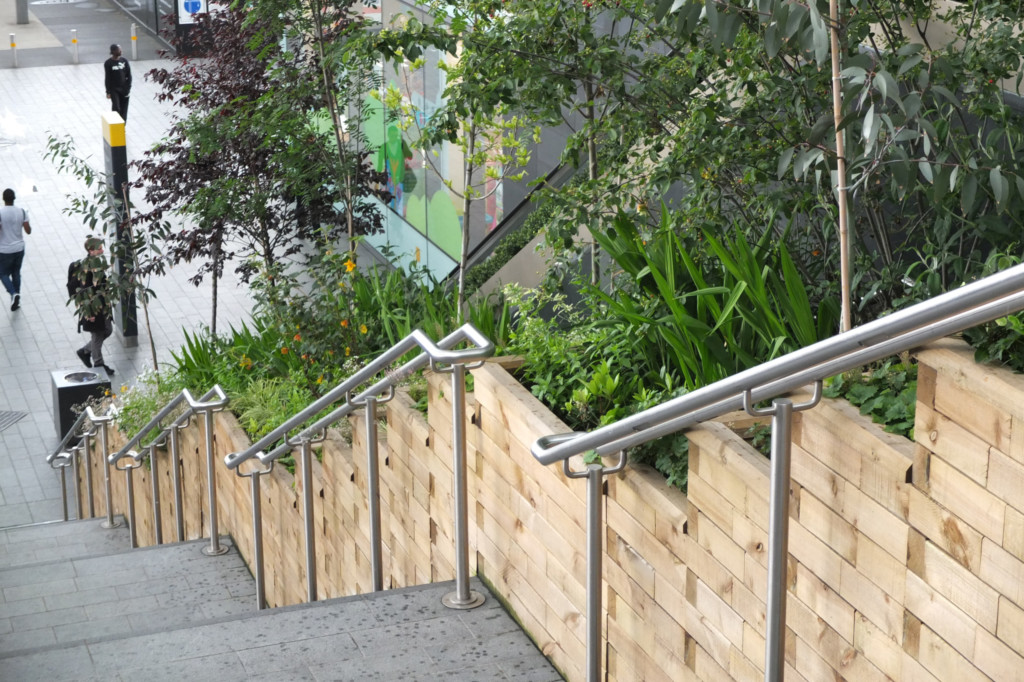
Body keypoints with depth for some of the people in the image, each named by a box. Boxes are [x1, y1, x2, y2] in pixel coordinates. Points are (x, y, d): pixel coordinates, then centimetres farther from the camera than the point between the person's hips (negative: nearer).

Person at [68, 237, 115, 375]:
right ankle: (98, 365, 19)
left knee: (107, 330, 18)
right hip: (93, 307, -9)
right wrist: (88, 311, -24)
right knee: (97, 335, 4)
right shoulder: (86, 266, -23)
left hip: (102, 305, 9)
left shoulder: (98, 261, 6)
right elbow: (84, 292, -24)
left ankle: (84, 351, 33)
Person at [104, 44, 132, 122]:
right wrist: (108, 92, -9)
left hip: (124, 89, 3)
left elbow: (129, 75, 5)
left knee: (123, 110, 6)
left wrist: (128, 88, -3)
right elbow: (107, 78, -7)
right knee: (116, 108, -15)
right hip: (114, 89, -3)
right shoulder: (108, 63, -9)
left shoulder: (124, 61, 1)